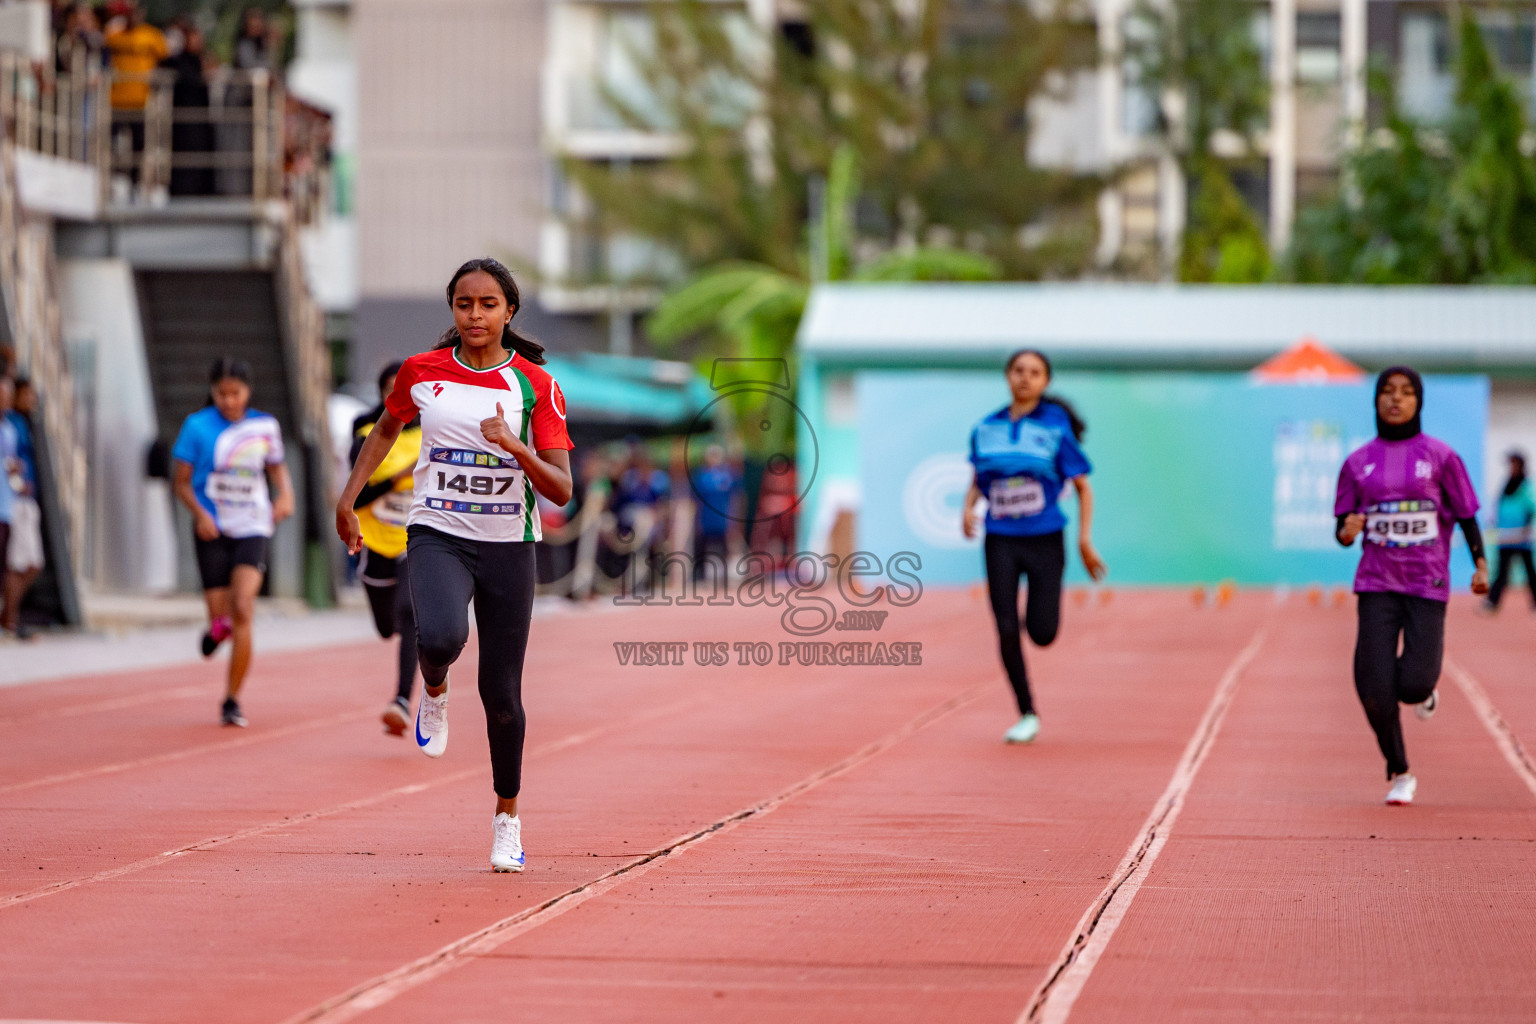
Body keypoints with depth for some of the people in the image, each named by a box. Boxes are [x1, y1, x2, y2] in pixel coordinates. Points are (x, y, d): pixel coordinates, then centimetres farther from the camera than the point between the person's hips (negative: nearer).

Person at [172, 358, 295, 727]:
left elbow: (276, 466, 20)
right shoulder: (197, 426, -3)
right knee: (220, 617, -2)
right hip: (212, 531, 0)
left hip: (252, 529, 0)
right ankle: (217, 628, 41)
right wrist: (199, 513, -15)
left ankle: (232, 701, -9)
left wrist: (286, 494, 0)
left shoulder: (264, 426, 3)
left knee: (242, 608, -18)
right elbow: (181, 481, 1)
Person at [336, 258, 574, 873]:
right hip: (438, 537, 0)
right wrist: (347, 498, 16)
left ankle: (507, 817, 26)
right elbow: (387, 429, 21)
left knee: (501, 691, 4)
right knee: (441, 637, -32)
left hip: (508, 546, 0)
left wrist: (514, 445, -25)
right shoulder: (422, 373, 0)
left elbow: (560, 490, -9)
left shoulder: (536, 386, -5)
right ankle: (434, 693, 6)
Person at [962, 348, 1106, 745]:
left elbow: (1083, 488, 1)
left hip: (1044, 540, -2)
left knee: (1042, 633, -5)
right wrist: (968, 508, 0)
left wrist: (1085, 541, -6)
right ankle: (1027, 716, 8)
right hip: (1000, 542, 2)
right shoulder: (985, 429, 4)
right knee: (1006, 631, -5)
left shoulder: (1056, 428, -4)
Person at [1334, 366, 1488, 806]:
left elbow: (1467, 516, 5)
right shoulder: (1358, 461, 6)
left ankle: (1423, 686, 25)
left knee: (1413, 685, -14)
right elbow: (1342, 529, 9)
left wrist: (1481, 565, -8)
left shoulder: (1440, 456, 2)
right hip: (1377, 585, 2)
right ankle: (1399, 775, 13)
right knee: (1375, 691, -8)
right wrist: (1347, 531, -15)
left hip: (1428, 584, -1)